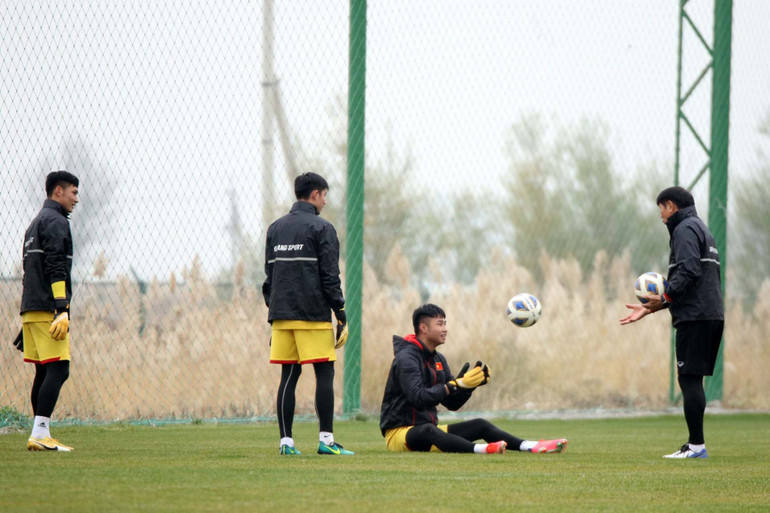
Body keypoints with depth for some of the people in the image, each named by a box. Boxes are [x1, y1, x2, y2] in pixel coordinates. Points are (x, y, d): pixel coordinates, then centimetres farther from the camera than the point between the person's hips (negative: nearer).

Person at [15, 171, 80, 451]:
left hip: (31, 309, 10)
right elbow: (56, 269, -17)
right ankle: (39, 434, -22)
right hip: (48, 308, -10)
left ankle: (40, 437, 8)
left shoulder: (35, 224, 24)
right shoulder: (56, 221, -7)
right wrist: (62, 310, -22)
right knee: (57, 370, -13)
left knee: (44, 372, 10)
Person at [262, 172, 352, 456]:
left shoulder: (275, 228, 14)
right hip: (313, 314, -6)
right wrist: (342, 315, -5)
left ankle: (286, 441, 2)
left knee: (289, 375, 6)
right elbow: (330, 277, -9)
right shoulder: (321, 228, -4)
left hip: (281, 314, 6)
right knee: (324, 373, -2)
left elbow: (269, 276, 16)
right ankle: (326, 439, -8)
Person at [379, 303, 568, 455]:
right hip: (399, 433, -9)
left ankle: (529, 446, -17)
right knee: (427, 430, -40)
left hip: (429, 430, 9)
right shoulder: (406, 358, -15)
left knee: (480, 425, -1)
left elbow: (452, 404, 13)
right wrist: (457, 384, -28)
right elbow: (418, 398, -29)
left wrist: (471, 385, -6)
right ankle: (479, 449, -62)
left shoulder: (438, 359, 14)